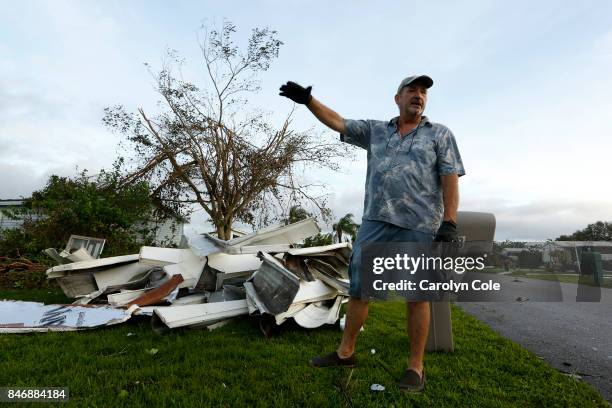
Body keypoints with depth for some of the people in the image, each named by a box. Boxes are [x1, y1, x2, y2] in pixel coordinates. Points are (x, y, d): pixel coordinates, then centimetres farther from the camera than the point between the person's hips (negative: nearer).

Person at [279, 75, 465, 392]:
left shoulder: (440, 134, 10)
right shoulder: (375, 130, 17)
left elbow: (450, 179, 1)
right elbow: (337, 122, 13)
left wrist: (449, 221, -10)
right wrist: (308, 100, 0)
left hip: (419, 226, -2)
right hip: (374, 222, 3)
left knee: (417, 294, 3)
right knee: (358, 287, 7)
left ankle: (415, 367, 17)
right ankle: (345, 352, 22)